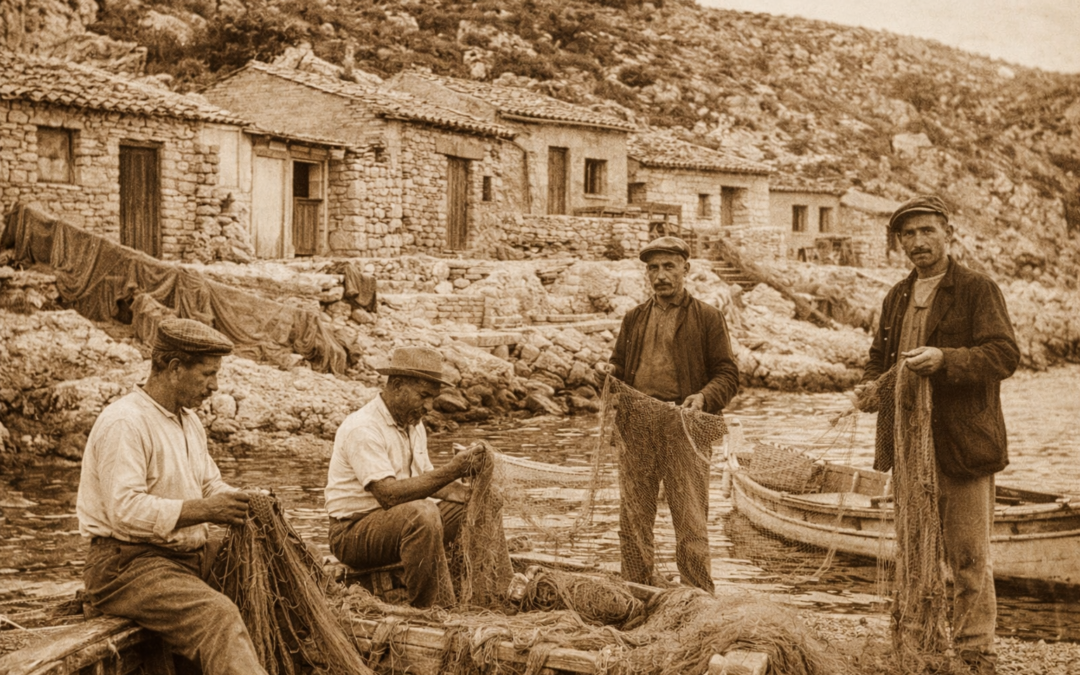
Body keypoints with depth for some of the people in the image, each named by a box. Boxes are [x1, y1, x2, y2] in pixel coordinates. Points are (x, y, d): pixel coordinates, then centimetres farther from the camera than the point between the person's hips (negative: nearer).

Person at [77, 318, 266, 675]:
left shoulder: (189, 421, 15)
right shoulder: (124, 423, -17)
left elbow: (210, 484, 22)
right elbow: (125, 510, -25)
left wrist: (241, 503, 0)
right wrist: (203, 510, -26)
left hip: (190, 554, 10)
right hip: (127, 563, -10)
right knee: (217, 615, -32)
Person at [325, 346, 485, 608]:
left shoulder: (413, 424, 11)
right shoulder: (362, 429, -20)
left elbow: (426, 483, 10)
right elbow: (389, 494, -31)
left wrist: (464, 491, -10)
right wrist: (452, 470, -33)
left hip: (402, 522, 9)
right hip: (354, 532, -9)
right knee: (421, 513, -35)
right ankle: (430, 612, -27)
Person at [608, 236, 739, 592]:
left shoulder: (707, 318, 7)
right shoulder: (634, 318, 19)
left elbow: (728, 374, 3)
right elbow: (618, 366, 23)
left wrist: (704, 396, -16)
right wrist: (609, 379, -1)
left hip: (684, 427, -4)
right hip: (635, 427, 4)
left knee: (690, 521, -5)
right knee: (632, 518, 5)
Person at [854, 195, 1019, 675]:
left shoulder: (978, 290, -3)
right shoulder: (897, 298, 17)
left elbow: (1004, 355, -13)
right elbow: (880, 356, 27)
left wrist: (945, 359, -26)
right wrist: (870, 384, 5)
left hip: (963, 446, -6)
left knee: (969, 558, -3)